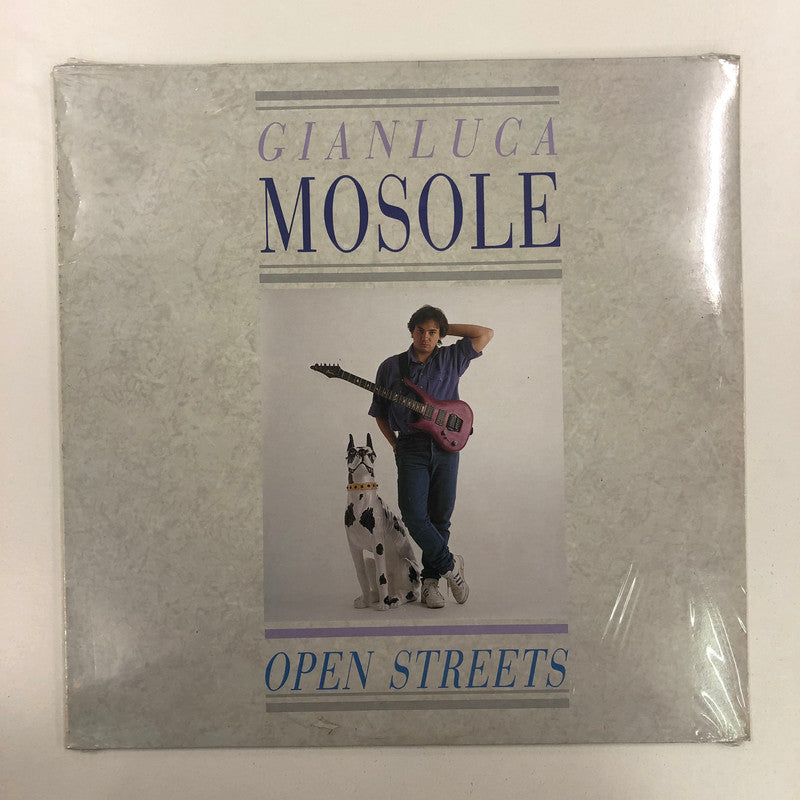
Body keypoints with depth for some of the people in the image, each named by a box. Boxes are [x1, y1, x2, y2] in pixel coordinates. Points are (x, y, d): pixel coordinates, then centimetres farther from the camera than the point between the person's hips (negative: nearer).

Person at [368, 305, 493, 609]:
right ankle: (450, 565, 5)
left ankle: (430, 579, 17)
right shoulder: (390, 366, 8)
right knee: (414, 515, -13)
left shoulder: (451, 359, 8)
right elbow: (379, 413, 15)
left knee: (440, 517, 4)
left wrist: (446, 328, 7)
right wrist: (394, 444, 5)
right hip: (411, 448, 0)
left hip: (446, 445, 1)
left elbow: (486, 333, 5)